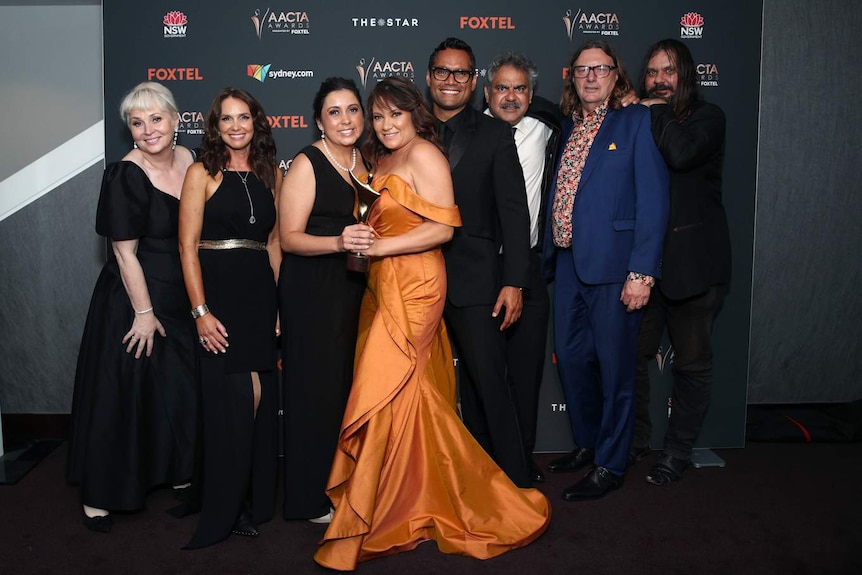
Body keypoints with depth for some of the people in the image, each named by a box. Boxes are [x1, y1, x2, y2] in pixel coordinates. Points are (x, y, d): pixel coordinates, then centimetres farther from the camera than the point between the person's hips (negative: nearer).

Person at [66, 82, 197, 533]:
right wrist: (144, 312, -16)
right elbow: (124, 252, -16)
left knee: (182, 388, 16)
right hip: (135, 297, -6)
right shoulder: (126, 175, -17)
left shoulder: (187, 159, 2)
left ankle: (177, 471, 37)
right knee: (124, 391, 4)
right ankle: (101, 495, 21)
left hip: (183, 297, 7)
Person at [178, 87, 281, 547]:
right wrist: (200, 311, -14)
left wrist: (280, 299, 4)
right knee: (238, 399, -4)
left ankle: (255, 500, 23)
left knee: (261, 400, 7)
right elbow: (188, 247, -6)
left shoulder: (271, 173, 11)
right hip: (218, 293, -4)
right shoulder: (202, 173, -1)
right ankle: (225, 510, 13)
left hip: (262, 294, 4)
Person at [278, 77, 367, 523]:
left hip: (353, 287, 7)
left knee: (350, 385, 11)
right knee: (317, 388, -2)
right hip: (312, 289, -7)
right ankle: (312, 498, 13)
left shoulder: (363, 162, 12)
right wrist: (338, 242, -27)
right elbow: (290, 237, -13)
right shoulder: (307, 164, -9)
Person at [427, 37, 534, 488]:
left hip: (475, 281, -3)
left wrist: (514, 282, -10)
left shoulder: (494, 135, 3)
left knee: (489, 383, -3)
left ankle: (513, 485, 10)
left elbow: (513, 211, -2)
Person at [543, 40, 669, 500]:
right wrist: (550, 255, 6)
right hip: (568, 262, 6)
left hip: (613, 263, -6)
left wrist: (642, 272, -17)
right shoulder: (566, 126, 15)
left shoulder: (637, 121, -4)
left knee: (614, 366, 4)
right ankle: (586, 444, 34)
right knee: (570, 358, 14)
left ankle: (610, 466, 18)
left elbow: (652, 199, -11)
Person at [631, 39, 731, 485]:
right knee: (633, 352, 5)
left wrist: (656, 111, -9)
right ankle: (636, 437, 24)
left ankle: (678, 450, 20)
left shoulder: (707, 117, 0)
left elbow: (682, 153, -21)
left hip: (692, 260, -4)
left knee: (691, 361, 5)